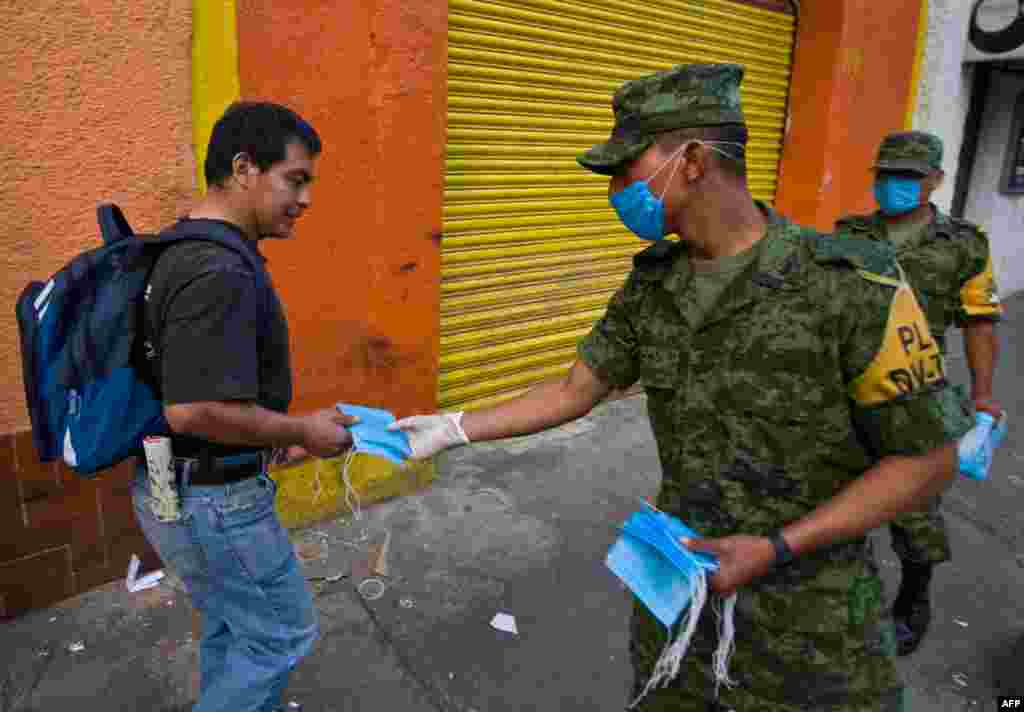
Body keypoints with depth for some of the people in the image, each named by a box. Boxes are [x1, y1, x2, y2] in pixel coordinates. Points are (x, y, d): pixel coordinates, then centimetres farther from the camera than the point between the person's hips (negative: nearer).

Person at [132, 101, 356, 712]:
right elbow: (193, 409, -33)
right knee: (281, 633, 10)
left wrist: (275, 436, 12)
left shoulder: (186, 250, 7)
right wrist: (303, 431, -18)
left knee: (232, 627, 26)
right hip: (210, 498, -10)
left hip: (182, 484, 10)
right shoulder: (219, 272, -27)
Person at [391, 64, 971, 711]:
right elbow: (575, 392, 4)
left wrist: (776, 549, -22)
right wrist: (453, 429, -1)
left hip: (807, 610, -5)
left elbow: (927, 460, -16)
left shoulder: (855, 286, -24)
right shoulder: (652, 285, -6)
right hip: (680, 578, 5)